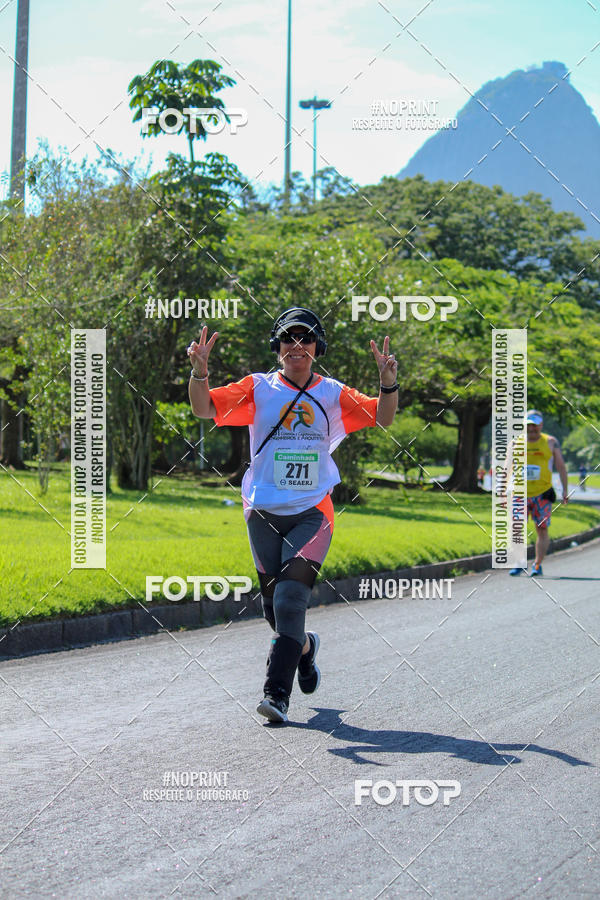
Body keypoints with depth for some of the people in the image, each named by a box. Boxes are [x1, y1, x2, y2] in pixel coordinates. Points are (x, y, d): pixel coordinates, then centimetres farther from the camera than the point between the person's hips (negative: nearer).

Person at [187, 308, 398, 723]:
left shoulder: (333, 394, 4)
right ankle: (304, 646, 41)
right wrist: (199, 372, -26)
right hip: (264, 513, 2)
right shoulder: (258, 388, 2)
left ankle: (278, 693, -15)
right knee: (273, 603, 9)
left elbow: (383, 417, -3)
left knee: (291, 599, -16)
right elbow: (205, 409, -7)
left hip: (312, 513, -1)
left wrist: (388, 383, -22)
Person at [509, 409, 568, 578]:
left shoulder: (550, 442, 5)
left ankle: (538, 564, 8)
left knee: (542, 530, -2)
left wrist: (565, 489, 0)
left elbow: (561, 466, 6)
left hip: (542, 494, -1)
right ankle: (520, 564, 2)